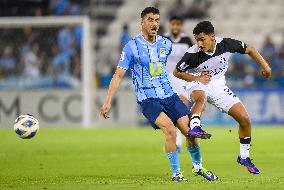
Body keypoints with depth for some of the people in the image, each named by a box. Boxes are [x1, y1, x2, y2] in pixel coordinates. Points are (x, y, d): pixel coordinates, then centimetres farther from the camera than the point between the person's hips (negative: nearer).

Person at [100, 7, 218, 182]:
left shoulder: (166, 44, 6)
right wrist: (108, 102, -13)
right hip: (148, 100, -5)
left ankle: (199, 168, 22)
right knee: (169, 128, -26)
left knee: (190, 131, -2)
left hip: (169, 95, 5)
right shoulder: (132, 46, -8)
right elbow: (118, 75, -7)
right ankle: (176, 173, -13)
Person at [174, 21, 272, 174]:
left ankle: (244, 157, 17)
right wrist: (197, 78, -20)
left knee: (245, 119, 0)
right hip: (198, 85, -4)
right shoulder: (193, 54, -24)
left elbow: (249, 50, 1)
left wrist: (264, 65, 0)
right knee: (200, 98, -43)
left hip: (218, 86, 4)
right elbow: (177, 72, -9)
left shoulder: (226, 44, -17)